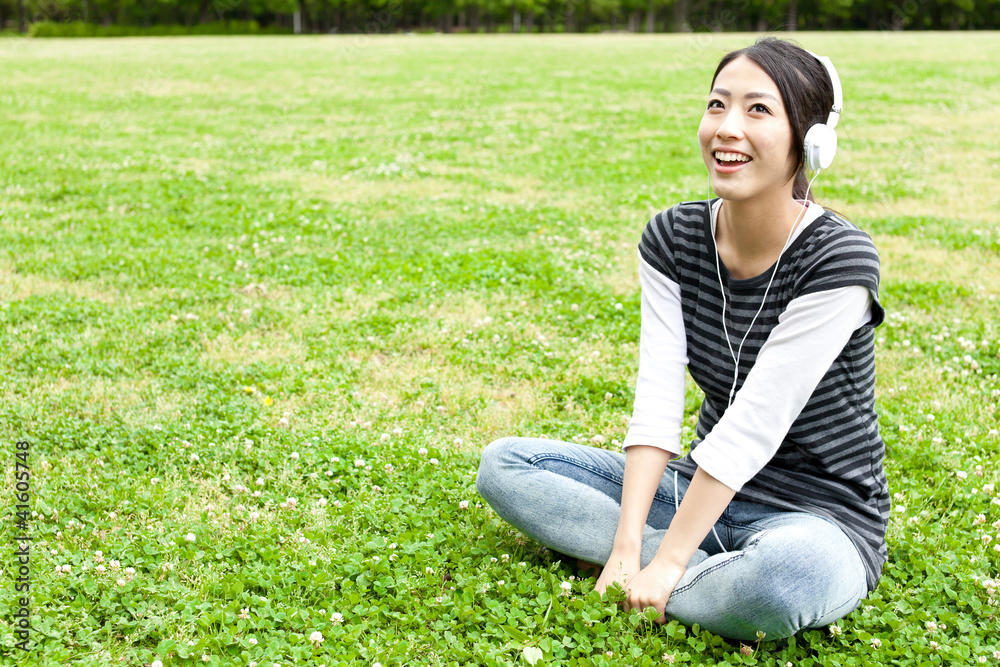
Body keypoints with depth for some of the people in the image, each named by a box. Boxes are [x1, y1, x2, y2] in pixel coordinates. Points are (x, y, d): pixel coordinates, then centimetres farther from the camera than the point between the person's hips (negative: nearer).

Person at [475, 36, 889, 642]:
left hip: (817, 517, -6)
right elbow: (657, 404, -9)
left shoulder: (838, 260, -20)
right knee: (504, 464, -5)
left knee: (791, 578, -42)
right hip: (702, 489, 6)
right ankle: (720, 575, -14)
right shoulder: (673, 239, -2)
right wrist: (628, 545, -19)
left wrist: (664, 565, -23)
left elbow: (751, 429, -23)